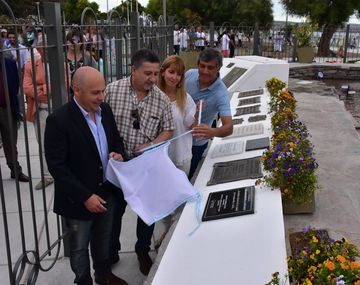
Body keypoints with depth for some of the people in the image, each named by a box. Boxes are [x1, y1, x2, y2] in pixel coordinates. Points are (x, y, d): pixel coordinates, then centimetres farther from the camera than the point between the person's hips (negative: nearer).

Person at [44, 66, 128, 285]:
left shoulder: (105, 110, -2)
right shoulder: (59, 120, -22)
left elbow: (116, 139, 13)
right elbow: (57, 166, -21)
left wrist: (119, 153, -11)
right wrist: (85, 196, -23)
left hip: (107, 191, 6)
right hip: (79, 199, -6)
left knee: (103, 238, 26)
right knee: (79, 246, 16)